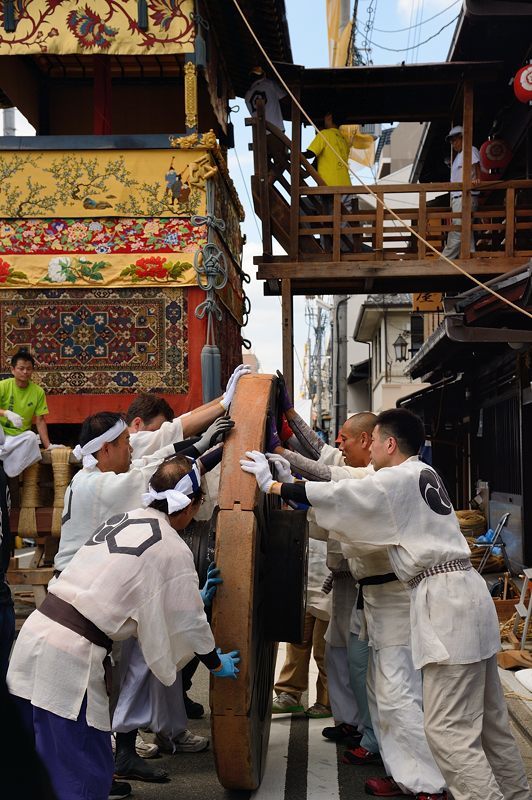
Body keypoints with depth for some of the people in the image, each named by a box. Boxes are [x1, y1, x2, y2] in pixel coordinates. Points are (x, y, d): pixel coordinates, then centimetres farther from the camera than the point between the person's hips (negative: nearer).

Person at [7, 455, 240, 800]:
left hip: (34, 633, 8)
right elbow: (188, 623, 4)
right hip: (71, 658, -8)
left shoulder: (122, 519, 14)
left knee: (42, 761, 22)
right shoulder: (174, 550, -8)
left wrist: (194, 596, 36)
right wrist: (216, 663, 22)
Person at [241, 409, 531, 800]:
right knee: (489, 721, 15)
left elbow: (337, 496, -10)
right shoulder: (423, 474, 18)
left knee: (448, 730, -8)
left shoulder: (400, 479, -10)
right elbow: (364, 520, 27)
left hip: (444, 599, -10)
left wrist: (273, 485, 1)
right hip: (465, 594, 10)